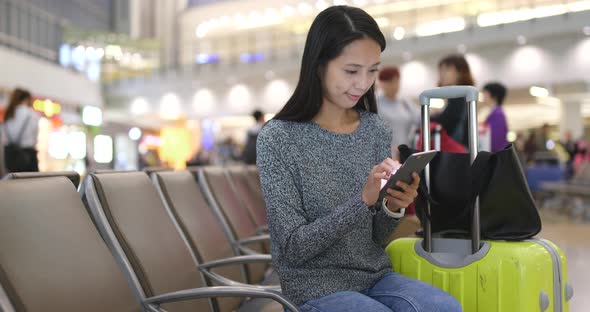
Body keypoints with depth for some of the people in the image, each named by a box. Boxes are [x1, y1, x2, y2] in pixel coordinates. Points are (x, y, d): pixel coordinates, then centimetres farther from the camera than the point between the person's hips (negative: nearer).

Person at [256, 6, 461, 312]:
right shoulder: (278, 138, -12)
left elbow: (376, 238, 7)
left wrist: (392, 208, -15)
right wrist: (363, 200, -26)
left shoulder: (376, 130, 3)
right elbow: (294, 247, -15)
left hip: (377, 276, 5)